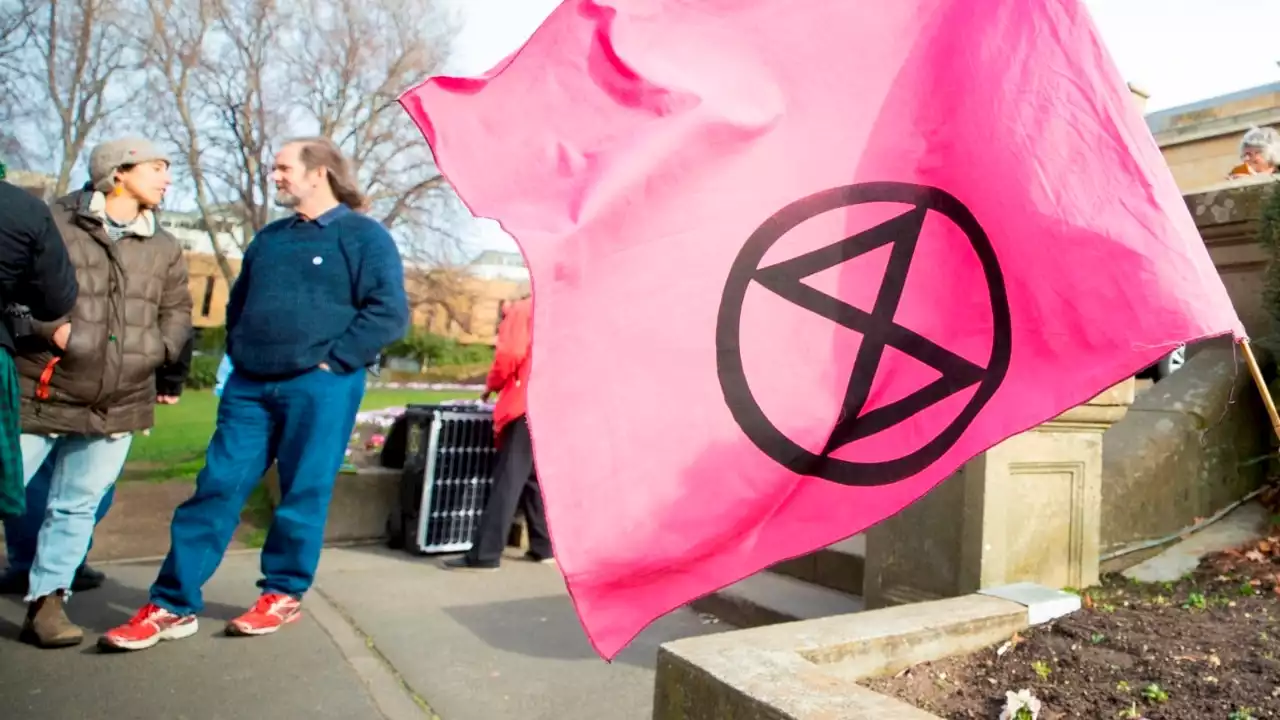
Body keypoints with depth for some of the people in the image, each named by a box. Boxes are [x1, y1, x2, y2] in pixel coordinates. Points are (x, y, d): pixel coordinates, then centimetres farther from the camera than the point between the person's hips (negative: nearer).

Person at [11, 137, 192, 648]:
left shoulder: (164, 249, 12)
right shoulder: (52, 223, -2)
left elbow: (177, 309, 16)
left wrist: (159, 350, 1)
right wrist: (46, 327, -15)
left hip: (118, 406, 4)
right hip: (38, 394, -3)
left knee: (77, 507, 10)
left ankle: (46, 601, 21)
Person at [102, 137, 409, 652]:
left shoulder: (364, 235, -2)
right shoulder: (270, 238, 20)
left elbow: (390, 312, -12)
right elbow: (238, 304, 29)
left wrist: (332, 361, -14)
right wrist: (238, 353, 14)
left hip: (319, 387, -6)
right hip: (249, 386, 6)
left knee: (303, 493, 2)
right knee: (217, 489, 4)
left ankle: (283, 595, 19)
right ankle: (172, 605, 11)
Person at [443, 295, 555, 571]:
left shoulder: (520, 310, 6)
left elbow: (510, 354, -9)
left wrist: (492, 385, 5)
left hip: (528, 405, -7)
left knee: (508, 479, -10)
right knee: (535, 477, 14)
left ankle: (485, 554, -11)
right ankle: (543, 547, 15)